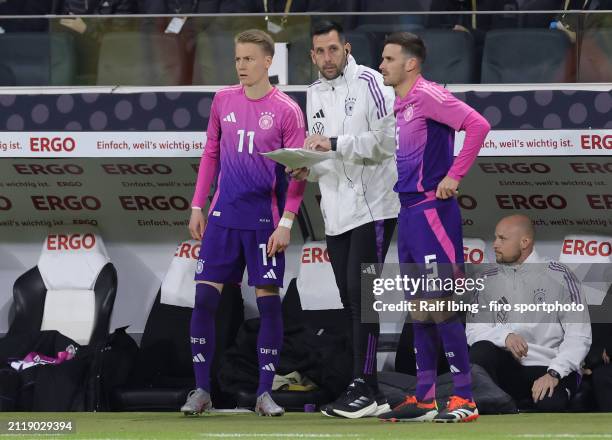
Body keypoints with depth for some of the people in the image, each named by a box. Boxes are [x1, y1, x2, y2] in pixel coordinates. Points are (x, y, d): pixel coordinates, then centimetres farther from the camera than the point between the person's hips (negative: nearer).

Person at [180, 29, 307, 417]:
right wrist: (198, 206, 10)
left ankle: (265, 393, 6)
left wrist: (286, 223, -13)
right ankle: (202, 390, 6)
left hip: (264, 219, -4)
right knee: (204, 297, -2)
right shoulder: (224, 100, 6)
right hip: (224, 215, 4)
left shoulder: (286, 110, -6)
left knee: (269, 301, -3)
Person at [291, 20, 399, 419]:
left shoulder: (368, 82, -8)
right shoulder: (315, 94, 15)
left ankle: (362, 387, -10)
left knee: (360, 293, -12)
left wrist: (334, 143, -21)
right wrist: (307, 169, 0)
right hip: (336, 213, 8)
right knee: (351, 300, 8)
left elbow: (387, 139, -17)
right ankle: (372, 395, 12)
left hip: (372, 207, -8)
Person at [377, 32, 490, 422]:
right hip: (409, 211, 10)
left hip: (431, 210, -10)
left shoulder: (427, 96, -12)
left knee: (440, 304, -10)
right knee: (419, 308, 11)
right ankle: (424, 399, 15)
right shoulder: (401, 105, 16)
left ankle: (465, 399, -9)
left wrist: (454, 176, -20)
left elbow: (478, 125, -22)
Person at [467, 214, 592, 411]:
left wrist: (554, 373, -20)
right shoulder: (490, 279, 9)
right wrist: (505, 336, -17)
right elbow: (473, 329, 4)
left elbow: (579, 335, -7)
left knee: (549, 403, -36)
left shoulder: (558, 276, -3)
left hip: (550, 367, -4)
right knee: (480, 351, -28)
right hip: (508, 367, 4)